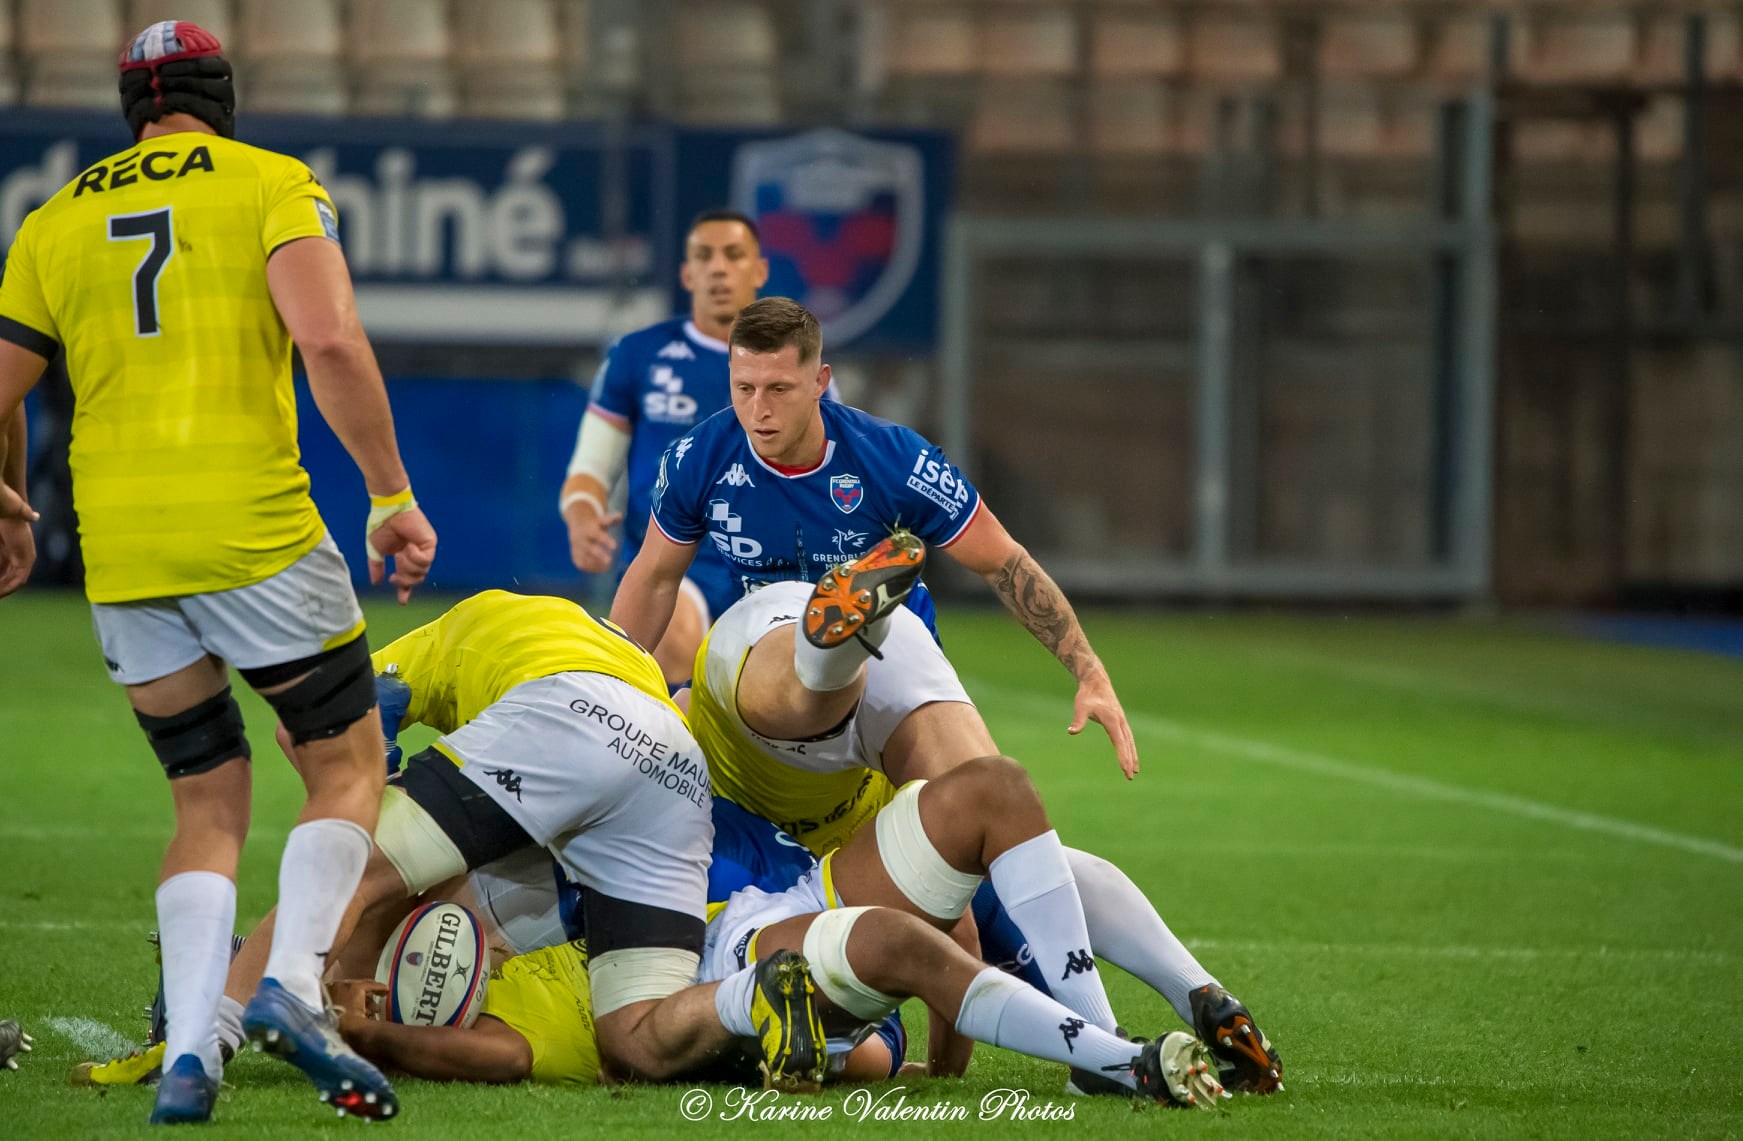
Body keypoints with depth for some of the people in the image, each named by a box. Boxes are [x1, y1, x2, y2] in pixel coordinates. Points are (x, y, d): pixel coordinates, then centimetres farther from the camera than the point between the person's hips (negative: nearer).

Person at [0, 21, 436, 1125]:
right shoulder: (274, 185, 3)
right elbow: (330, 341, -12)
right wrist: (394, 498, -6)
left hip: (118, 545, 4)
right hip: (251, 527, -4)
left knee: (208, 804, 13)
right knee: (348, 764, 10)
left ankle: (189, 1047, -3)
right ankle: (295, 979, -13)